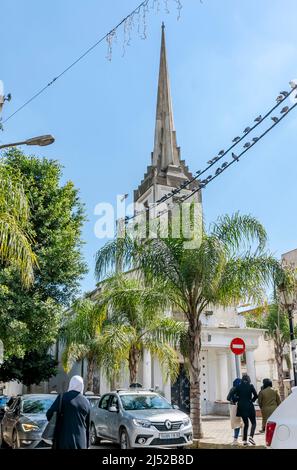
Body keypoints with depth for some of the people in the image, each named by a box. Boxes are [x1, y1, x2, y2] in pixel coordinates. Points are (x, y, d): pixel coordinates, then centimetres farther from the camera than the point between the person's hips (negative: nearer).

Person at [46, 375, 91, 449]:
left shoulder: (63, 397, -6)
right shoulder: (86, 402, 7)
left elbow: (49, 414, -6)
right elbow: (87, 426, 11)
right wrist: (87, 445, 19)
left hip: (65, 441, -3)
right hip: (81, 442, 3)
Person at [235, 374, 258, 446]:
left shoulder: (238, 386, 1)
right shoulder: (250, 386, -5)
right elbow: (256, 395, -8)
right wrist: (252, 400, 8)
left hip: (241, 407, 3)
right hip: (249, 406, -3)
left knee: (245, 423, 14)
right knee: (253, 422, 8)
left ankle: (244, 440, 9)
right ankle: (251, 436, -14)